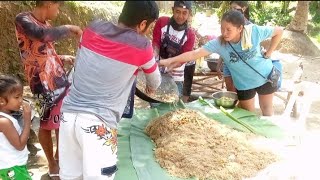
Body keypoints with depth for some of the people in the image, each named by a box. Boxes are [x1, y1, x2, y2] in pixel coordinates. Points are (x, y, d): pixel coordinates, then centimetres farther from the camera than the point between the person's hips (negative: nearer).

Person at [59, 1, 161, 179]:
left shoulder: (93, 28, 6)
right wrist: (151, 87, 37)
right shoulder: (141, 46, -5)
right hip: (99, 121, -6)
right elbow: (155, 81, 14)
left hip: (69, 113, 6)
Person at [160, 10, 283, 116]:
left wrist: (268, 54, -12)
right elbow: (195, 53, -31)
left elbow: (279, 31, -10)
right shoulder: (218, 43, -24)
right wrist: (170, 60, -39)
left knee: (266, 108, 18)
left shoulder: (254, 31, -25)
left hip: (265, 76, 0)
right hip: (244, 84, 0)